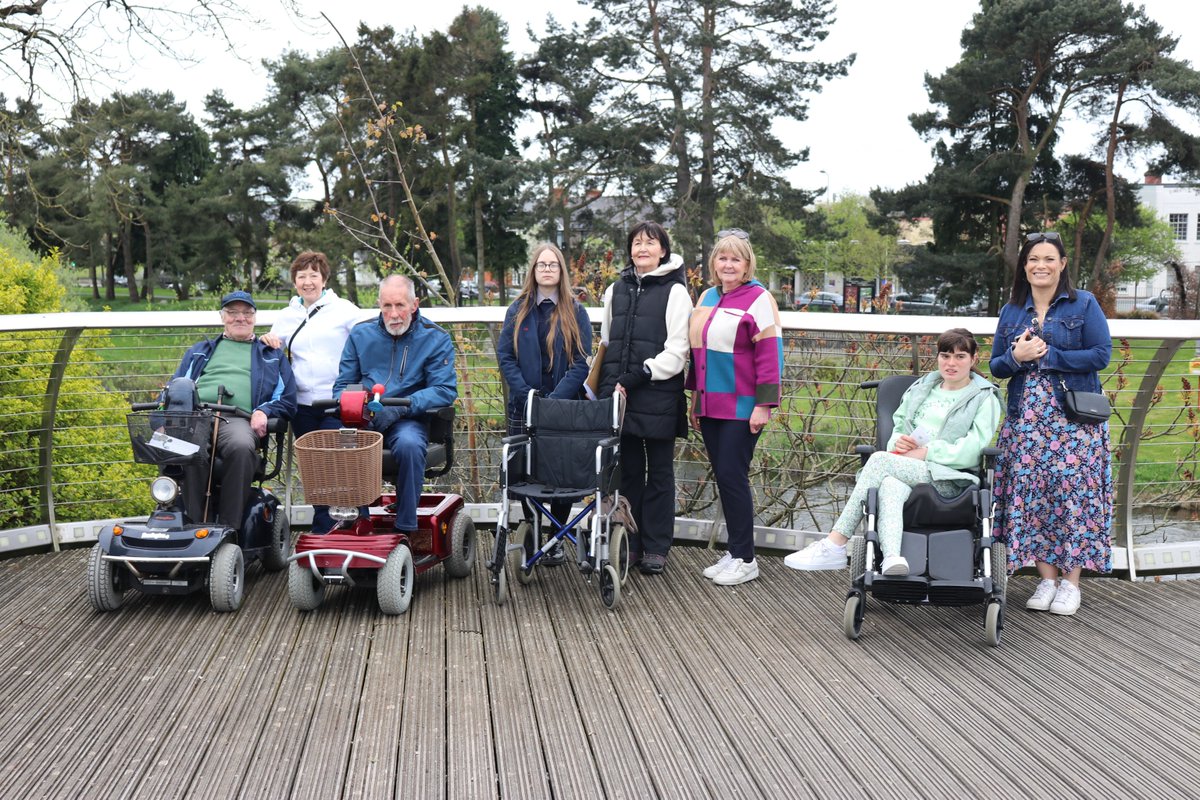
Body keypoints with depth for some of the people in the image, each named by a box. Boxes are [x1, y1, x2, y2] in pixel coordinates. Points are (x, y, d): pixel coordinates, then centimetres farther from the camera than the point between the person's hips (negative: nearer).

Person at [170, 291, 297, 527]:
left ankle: (230, 527, -37)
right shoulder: (199, 351, 36)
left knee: (241, 446, -40)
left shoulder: (272, 355, 31)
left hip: (238, 419, -1)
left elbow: (287, 399, 22)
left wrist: (264, 411, -1)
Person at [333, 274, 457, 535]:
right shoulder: (361, 334, 11)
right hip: (363, 420, 3)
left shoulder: (435, 339, 2)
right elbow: (343, 384, 16)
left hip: (408, 420, -2)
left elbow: (444, 390, -8)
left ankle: (405, 528, -24)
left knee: (408, 444, -37)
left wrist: (400, 407, -21)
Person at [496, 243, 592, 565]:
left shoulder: (575, 312, 3)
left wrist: (555, 399, -15)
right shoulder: (518, 310, 8)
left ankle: (557, 538, 13)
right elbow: (504, 355, 2)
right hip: (523, 407, 1)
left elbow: (582, 362, -4)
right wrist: (528, 394, -11)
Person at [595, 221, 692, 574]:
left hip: (658, 398, -4)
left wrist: (635, 378, -14)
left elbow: (676, 352, -8)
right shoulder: (616, 289, 15)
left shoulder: (675, 292, -2)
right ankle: (629, 542, 17)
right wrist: (605, 386, 12)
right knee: (627, 471, 8)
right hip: (619, 398, 5)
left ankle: (656, 547, 12)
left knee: (659, 472, 5)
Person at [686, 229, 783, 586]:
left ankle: (745, 559, 4)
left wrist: (764, 405, -17)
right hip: (710, 407, 7)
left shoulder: (758, 299, -8)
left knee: (732, 476, -6)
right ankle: (734, 552, 18)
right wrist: (695, 400, 20)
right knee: (723, 477, 9)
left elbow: (770, 353, -12)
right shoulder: (708, 298, 14)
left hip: (742, 408, -7)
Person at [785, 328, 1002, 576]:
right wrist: (898, 441, 0)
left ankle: (834, 546, -34)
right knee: (890, 486, -35)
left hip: (949, 479, -4)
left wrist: (925, 452, -12)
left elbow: (972, 451, -4)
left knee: (881, 459, -30)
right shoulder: (921, 388, 26)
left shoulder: (985, 398, 9)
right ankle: (892, 557, -60)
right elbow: (897, 428, 24)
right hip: (906, 472, 4)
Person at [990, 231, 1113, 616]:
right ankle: (1047, 578, 11)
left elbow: (1101, 354, -9)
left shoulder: (1084, 305, 0)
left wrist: (1046, 355, -13)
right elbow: (996, 365, 13)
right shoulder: (1011, 311, 12)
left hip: (1074, 419, -4)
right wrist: (1016, 357, -10)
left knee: (1073, 493, -5)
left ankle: (1071, 581, 5)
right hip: (1026, 419, 4)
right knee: (1031, 494, 1)